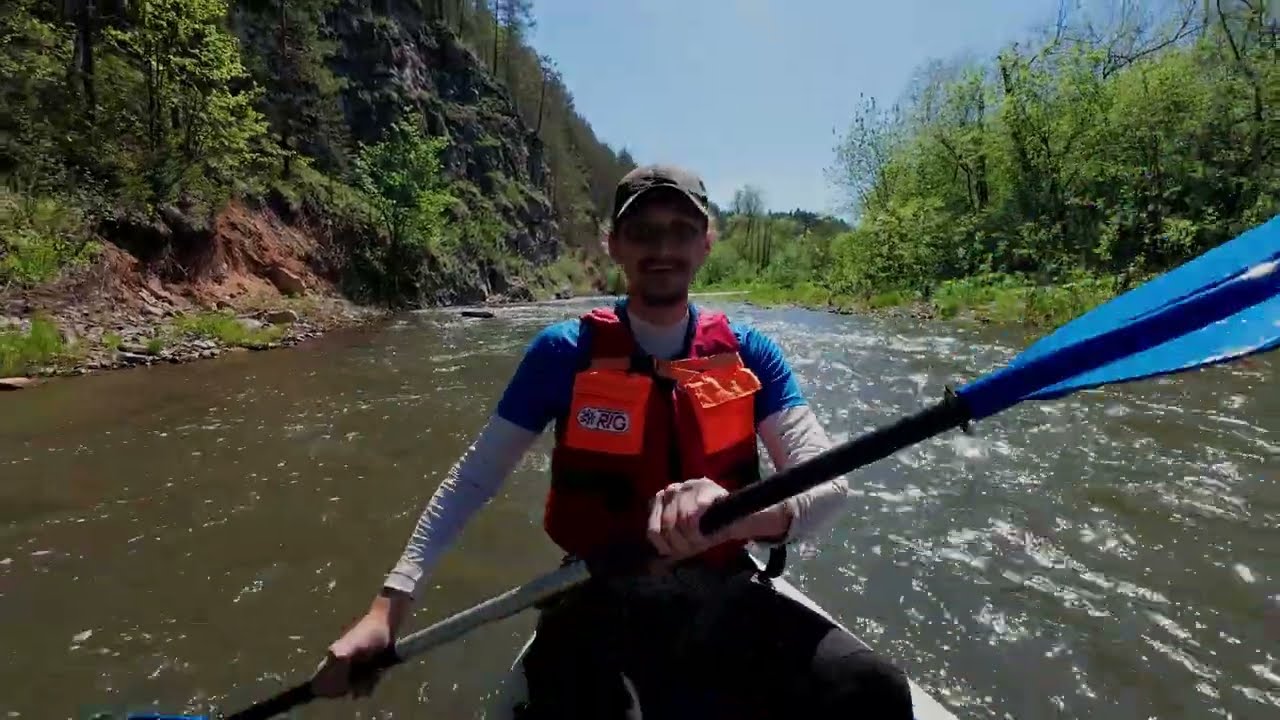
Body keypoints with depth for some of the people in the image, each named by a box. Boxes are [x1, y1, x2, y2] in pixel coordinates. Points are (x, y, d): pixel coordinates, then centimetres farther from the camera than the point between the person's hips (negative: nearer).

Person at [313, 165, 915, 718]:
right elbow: (473, 479, 0)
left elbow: (828, 483, -10)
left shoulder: (749, 354, 1)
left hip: (724, 595, 2)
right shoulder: (565, 351, -3)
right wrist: (389, 605, -8)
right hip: (601, 603, -1)